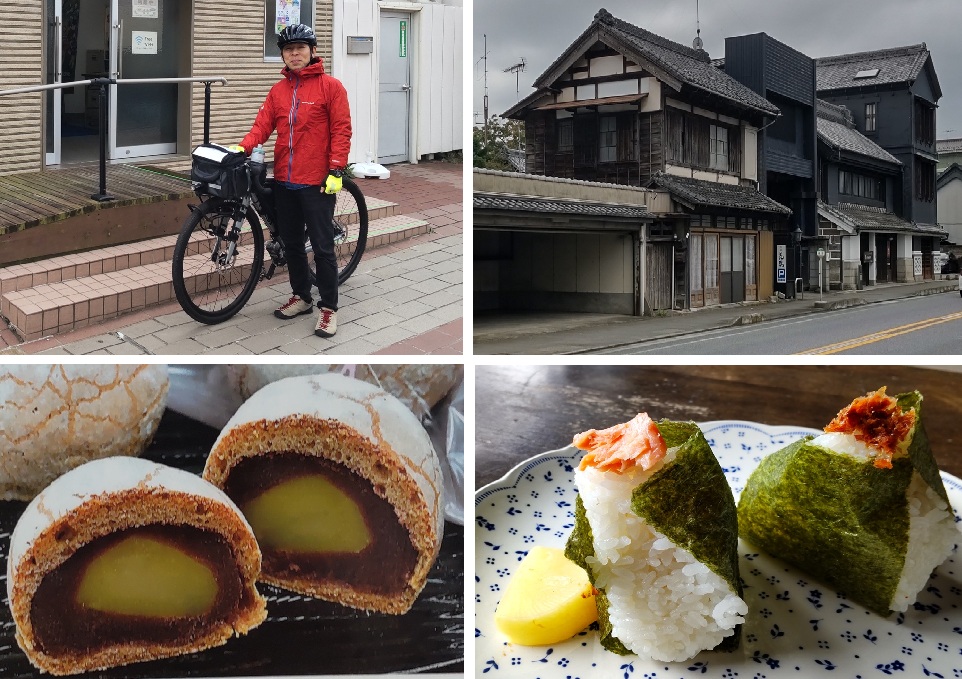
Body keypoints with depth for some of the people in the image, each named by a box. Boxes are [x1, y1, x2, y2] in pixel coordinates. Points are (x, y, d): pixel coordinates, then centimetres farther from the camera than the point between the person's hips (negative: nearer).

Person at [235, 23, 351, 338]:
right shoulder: (278, 91, 11)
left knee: (322, 247, -2)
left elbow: (341, 130, -7)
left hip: (317, 182, -6)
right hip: (284, 181, 6)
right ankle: (302, 297, 29)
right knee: (291, 243, 14)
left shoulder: (330, 86, -3)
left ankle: (328, 307, 8)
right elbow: (262, 125, 5)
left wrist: (336, 170, -15)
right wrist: (243, 148, -13)